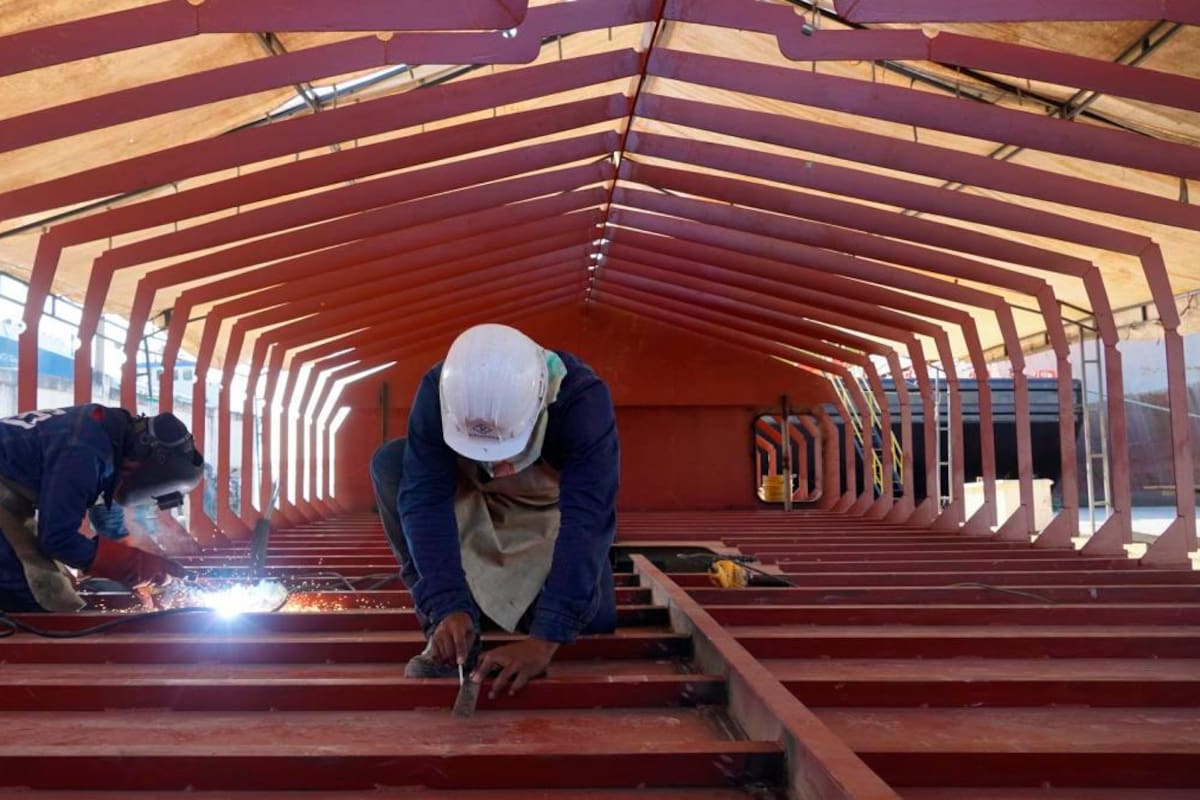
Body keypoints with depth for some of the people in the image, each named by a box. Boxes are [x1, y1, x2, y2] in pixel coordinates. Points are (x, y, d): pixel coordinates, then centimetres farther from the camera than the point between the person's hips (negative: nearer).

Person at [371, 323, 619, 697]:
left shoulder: (583, 399, -38)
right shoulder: (438, 391, -31)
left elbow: (587, 520, -43)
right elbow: (424, 500, -32)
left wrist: (546, 638, -49)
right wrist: (449, 607, -43)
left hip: (554, 512, -1)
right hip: (473, 503, 2)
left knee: (591, 622, -20)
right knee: (390, 464, -26)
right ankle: (451, 633, -18)